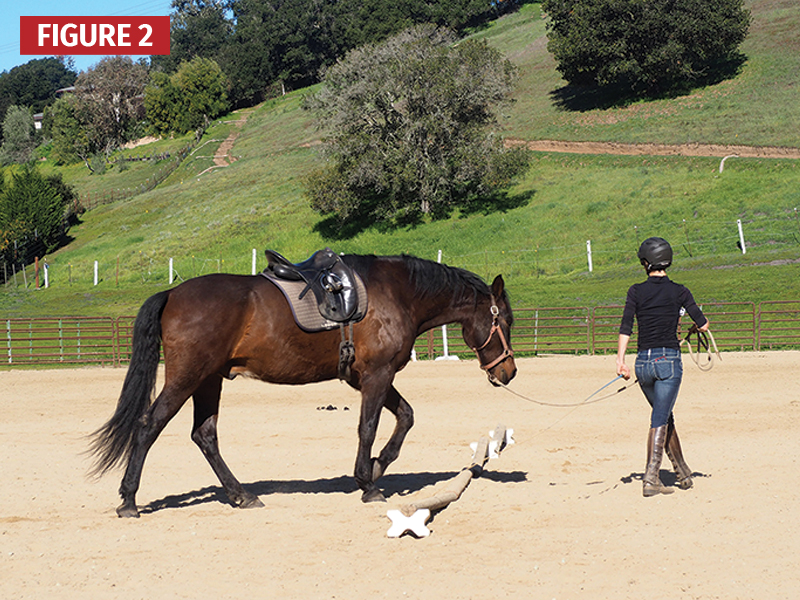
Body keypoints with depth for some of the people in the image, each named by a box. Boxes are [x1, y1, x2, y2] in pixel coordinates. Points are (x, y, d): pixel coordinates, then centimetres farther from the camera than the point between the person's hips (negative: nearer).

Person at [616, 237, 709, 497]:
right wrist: (699, 317, 23)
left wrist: (620, 359, -11)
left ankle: (683, 473, 27)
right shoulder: (678, 291, -2)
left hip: (643, 362, 3)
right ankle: (651, 478, -15)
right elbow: (703, 325, 0)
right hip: (669, 360, -3)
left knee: (665, 417, 18)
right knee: (660, 420, -4)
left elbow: (625, 328, -8)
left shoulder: (636, 291, 1)